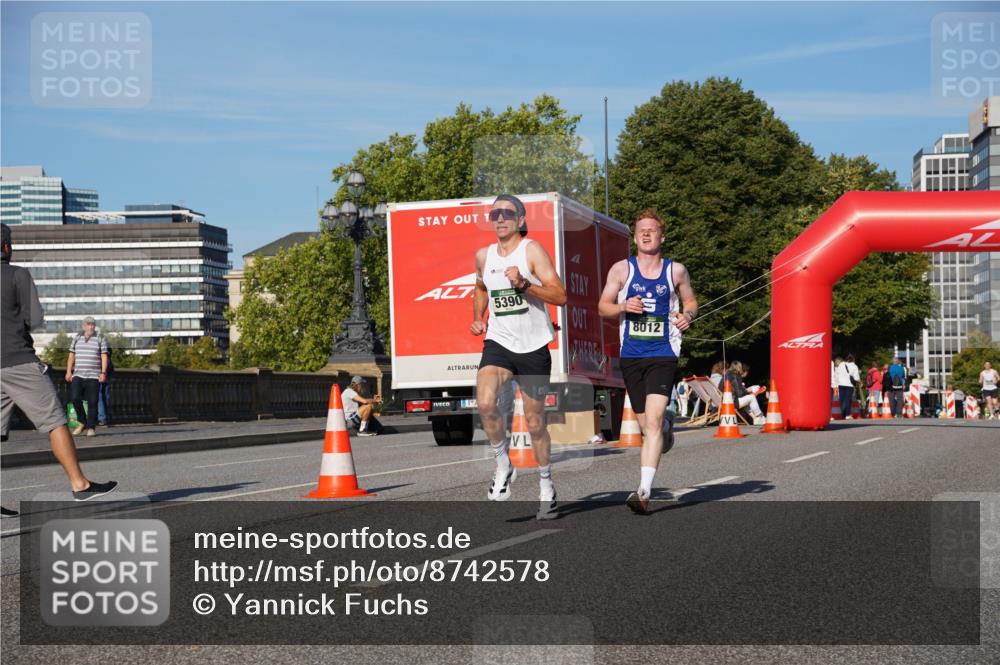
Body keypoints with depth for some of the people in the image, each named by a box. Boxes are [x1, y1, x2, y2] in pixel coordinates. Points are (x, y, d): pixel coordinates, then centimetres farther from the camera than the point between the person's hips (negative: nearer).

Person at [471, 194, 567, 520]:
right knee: (485, 403, -24)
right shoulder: (483, 256, 7)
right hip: (498, 342, 3)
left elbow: (560, 296, -15)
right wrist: (477, 318, 14)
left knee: (535, 422, 6)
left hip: (533, 347, -3)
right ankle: (503, 465, -2)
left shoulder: (532, 250, -8)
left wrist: (524, 284, -26)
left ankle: (546, 486, 26)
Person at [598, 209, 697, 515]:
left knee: (653, 421, -17)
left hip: (663, 354, -2)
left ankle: (644, 491, -23)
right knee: (646, 425, 7)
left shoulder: (676, 270, 7)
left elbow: (691, 301, 20)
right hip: (631, 355, 2)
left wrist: (687, 315, -3)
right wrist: (624, 307, -11)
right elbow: (603, 307, 10)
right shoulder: (621, 269, 7)